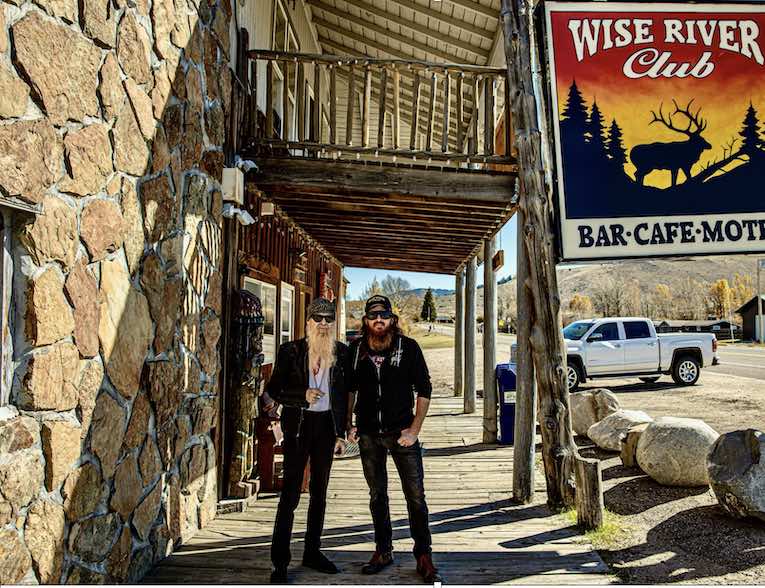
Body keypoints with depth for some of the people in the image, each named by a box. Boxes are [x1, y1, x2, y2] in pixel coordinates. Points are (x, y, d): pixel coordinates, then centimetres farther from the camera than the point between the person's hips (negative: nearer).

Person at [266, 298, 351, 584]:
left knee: (319, 492, 13)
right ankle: (280, 561, 4)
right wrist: (303, 396, -19)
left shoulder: (341, 352, 3)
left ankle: (312, 552, 27)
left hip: (327, 425, 4)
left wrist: (341, 432, 7)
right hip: (299, 424, -4)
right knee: (290, 493, -5)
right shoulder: (290, 351, -6)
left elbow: (344, 395, 8)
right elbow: (273, 389, -3)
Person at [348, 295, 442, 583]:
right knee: (377, 495, 14)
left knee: (416, 496, -2)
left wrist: (414, 430, -9)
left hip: (401, 432, -3)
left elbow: (424, 389, -3)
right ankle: (383, 551, 27)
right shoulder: (356, 349, 3)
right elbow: (349, 389, 15)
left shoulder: (408, 347, -5)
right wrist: (349, 424, 7)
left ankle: (423, 557, 9)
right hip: (368, 434, 3)